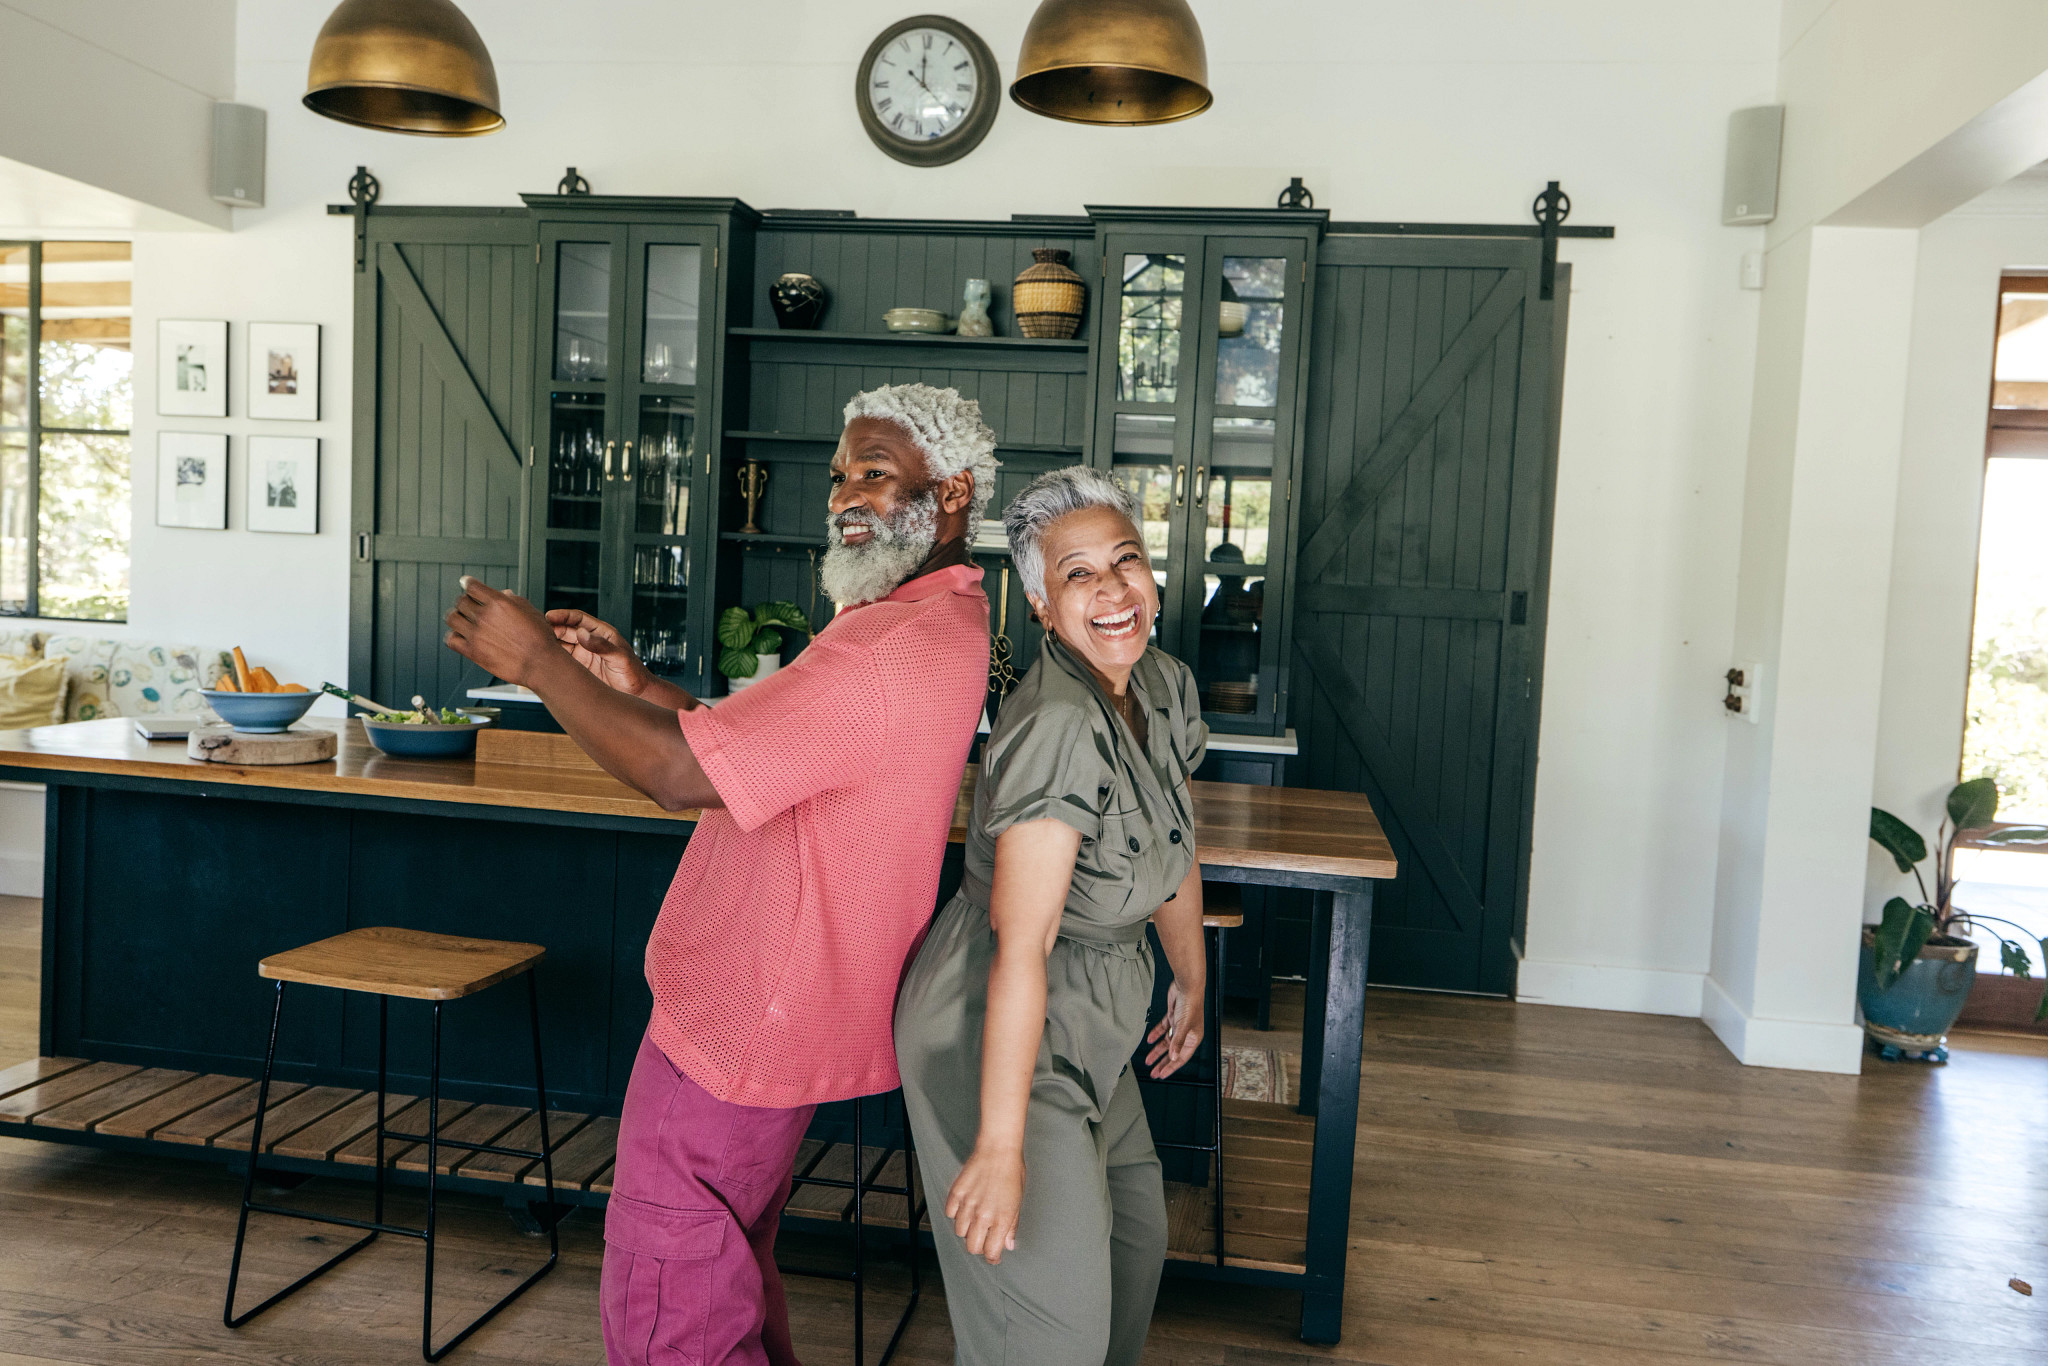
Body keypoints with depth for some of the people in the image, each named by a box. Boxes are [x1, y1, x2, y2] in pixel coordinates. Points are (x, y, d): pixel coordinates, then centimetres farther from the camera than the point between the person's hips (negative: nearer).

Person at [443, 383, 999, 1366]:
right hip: (761, 1012, 11)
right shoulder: (932, 622, 12)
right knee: (730, 1275, 25)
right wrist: (638, 688, 4)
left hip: (738, 1026, -11)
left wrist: (537, 662, -16)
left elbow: (684, 775, -28)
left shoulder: (907, 649, -25)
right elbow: (756, 751, 17)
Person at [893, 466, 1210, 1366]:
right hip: (997, 1037, -9)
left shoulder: (1167, 688, -1)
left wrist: (1192, 984, 23)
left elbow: (1174, 853, 13)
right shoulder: (1061, 727, -29)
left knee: (1136, 1234, 27)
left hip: (1084, 1023, 9)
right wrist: (1001, 1144, -27)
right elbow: (1020, 949, -30)